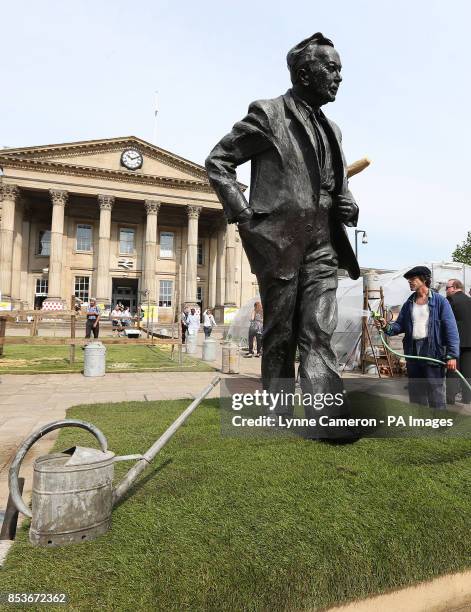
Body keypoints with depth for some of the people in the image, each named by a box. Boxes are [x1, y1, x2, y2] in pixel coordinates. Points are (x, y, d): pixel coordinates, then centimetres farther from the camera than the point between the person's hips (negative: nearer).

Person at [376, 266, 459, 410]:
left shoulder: (440, 301, -3)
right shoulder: (408, 304, 12)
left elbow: (451, 329, -7)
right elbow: (399, 325, 12)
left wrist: (452, 355, -14)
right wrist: (387, 327, -10)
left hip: (433, 351, -6)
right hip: (412, 351, 6)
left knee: (435, 390, -3)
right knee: (416, 391, 15)